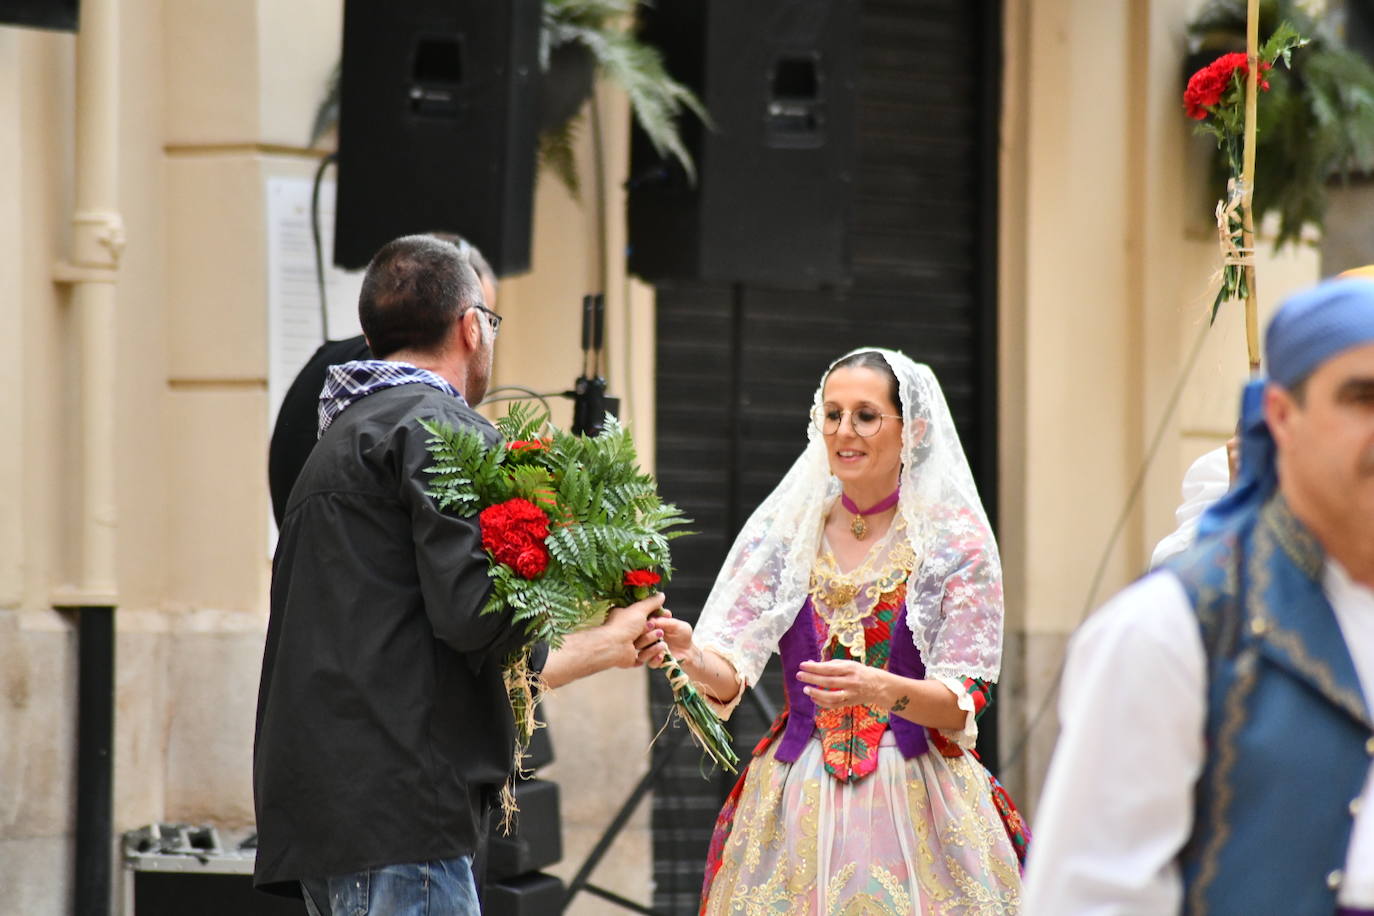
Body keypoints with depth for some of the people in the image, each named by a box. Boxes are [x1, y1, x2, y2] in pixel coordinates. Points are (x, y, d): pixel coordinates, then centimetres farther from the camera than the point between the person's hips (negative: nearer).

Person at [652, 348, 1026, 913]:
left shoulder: (956, 542, -3)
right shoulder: (782, 532, 4)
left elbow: (964, 704, -7)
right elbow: (731, 672, -3)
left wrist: (880, 689, -26)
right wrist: (692, 657, -26)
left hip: (914, 798, -2)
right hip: (798, 798, 2)